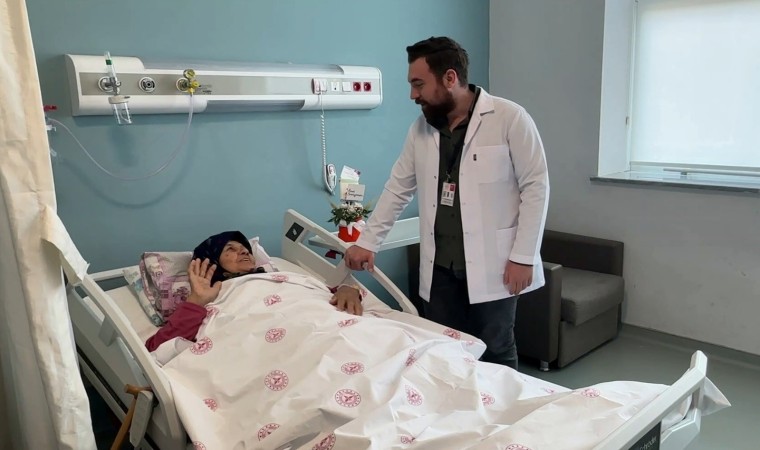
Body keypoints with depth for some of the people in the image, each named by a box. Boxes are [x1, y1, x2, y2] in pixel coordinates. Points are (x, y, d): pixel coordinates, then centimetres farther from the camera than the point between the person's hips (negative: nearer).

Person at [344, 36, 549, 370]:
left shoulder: (509, 118, -9)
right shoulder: (421, 127, 7)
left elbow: (535, 186, -8)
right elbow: (397, 188, 12)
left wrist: (523, 256, -11)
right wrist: (367, 242, 7)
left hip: (492, 265, -4)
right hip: (439, 267, 5)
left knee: (495, 356, 7)